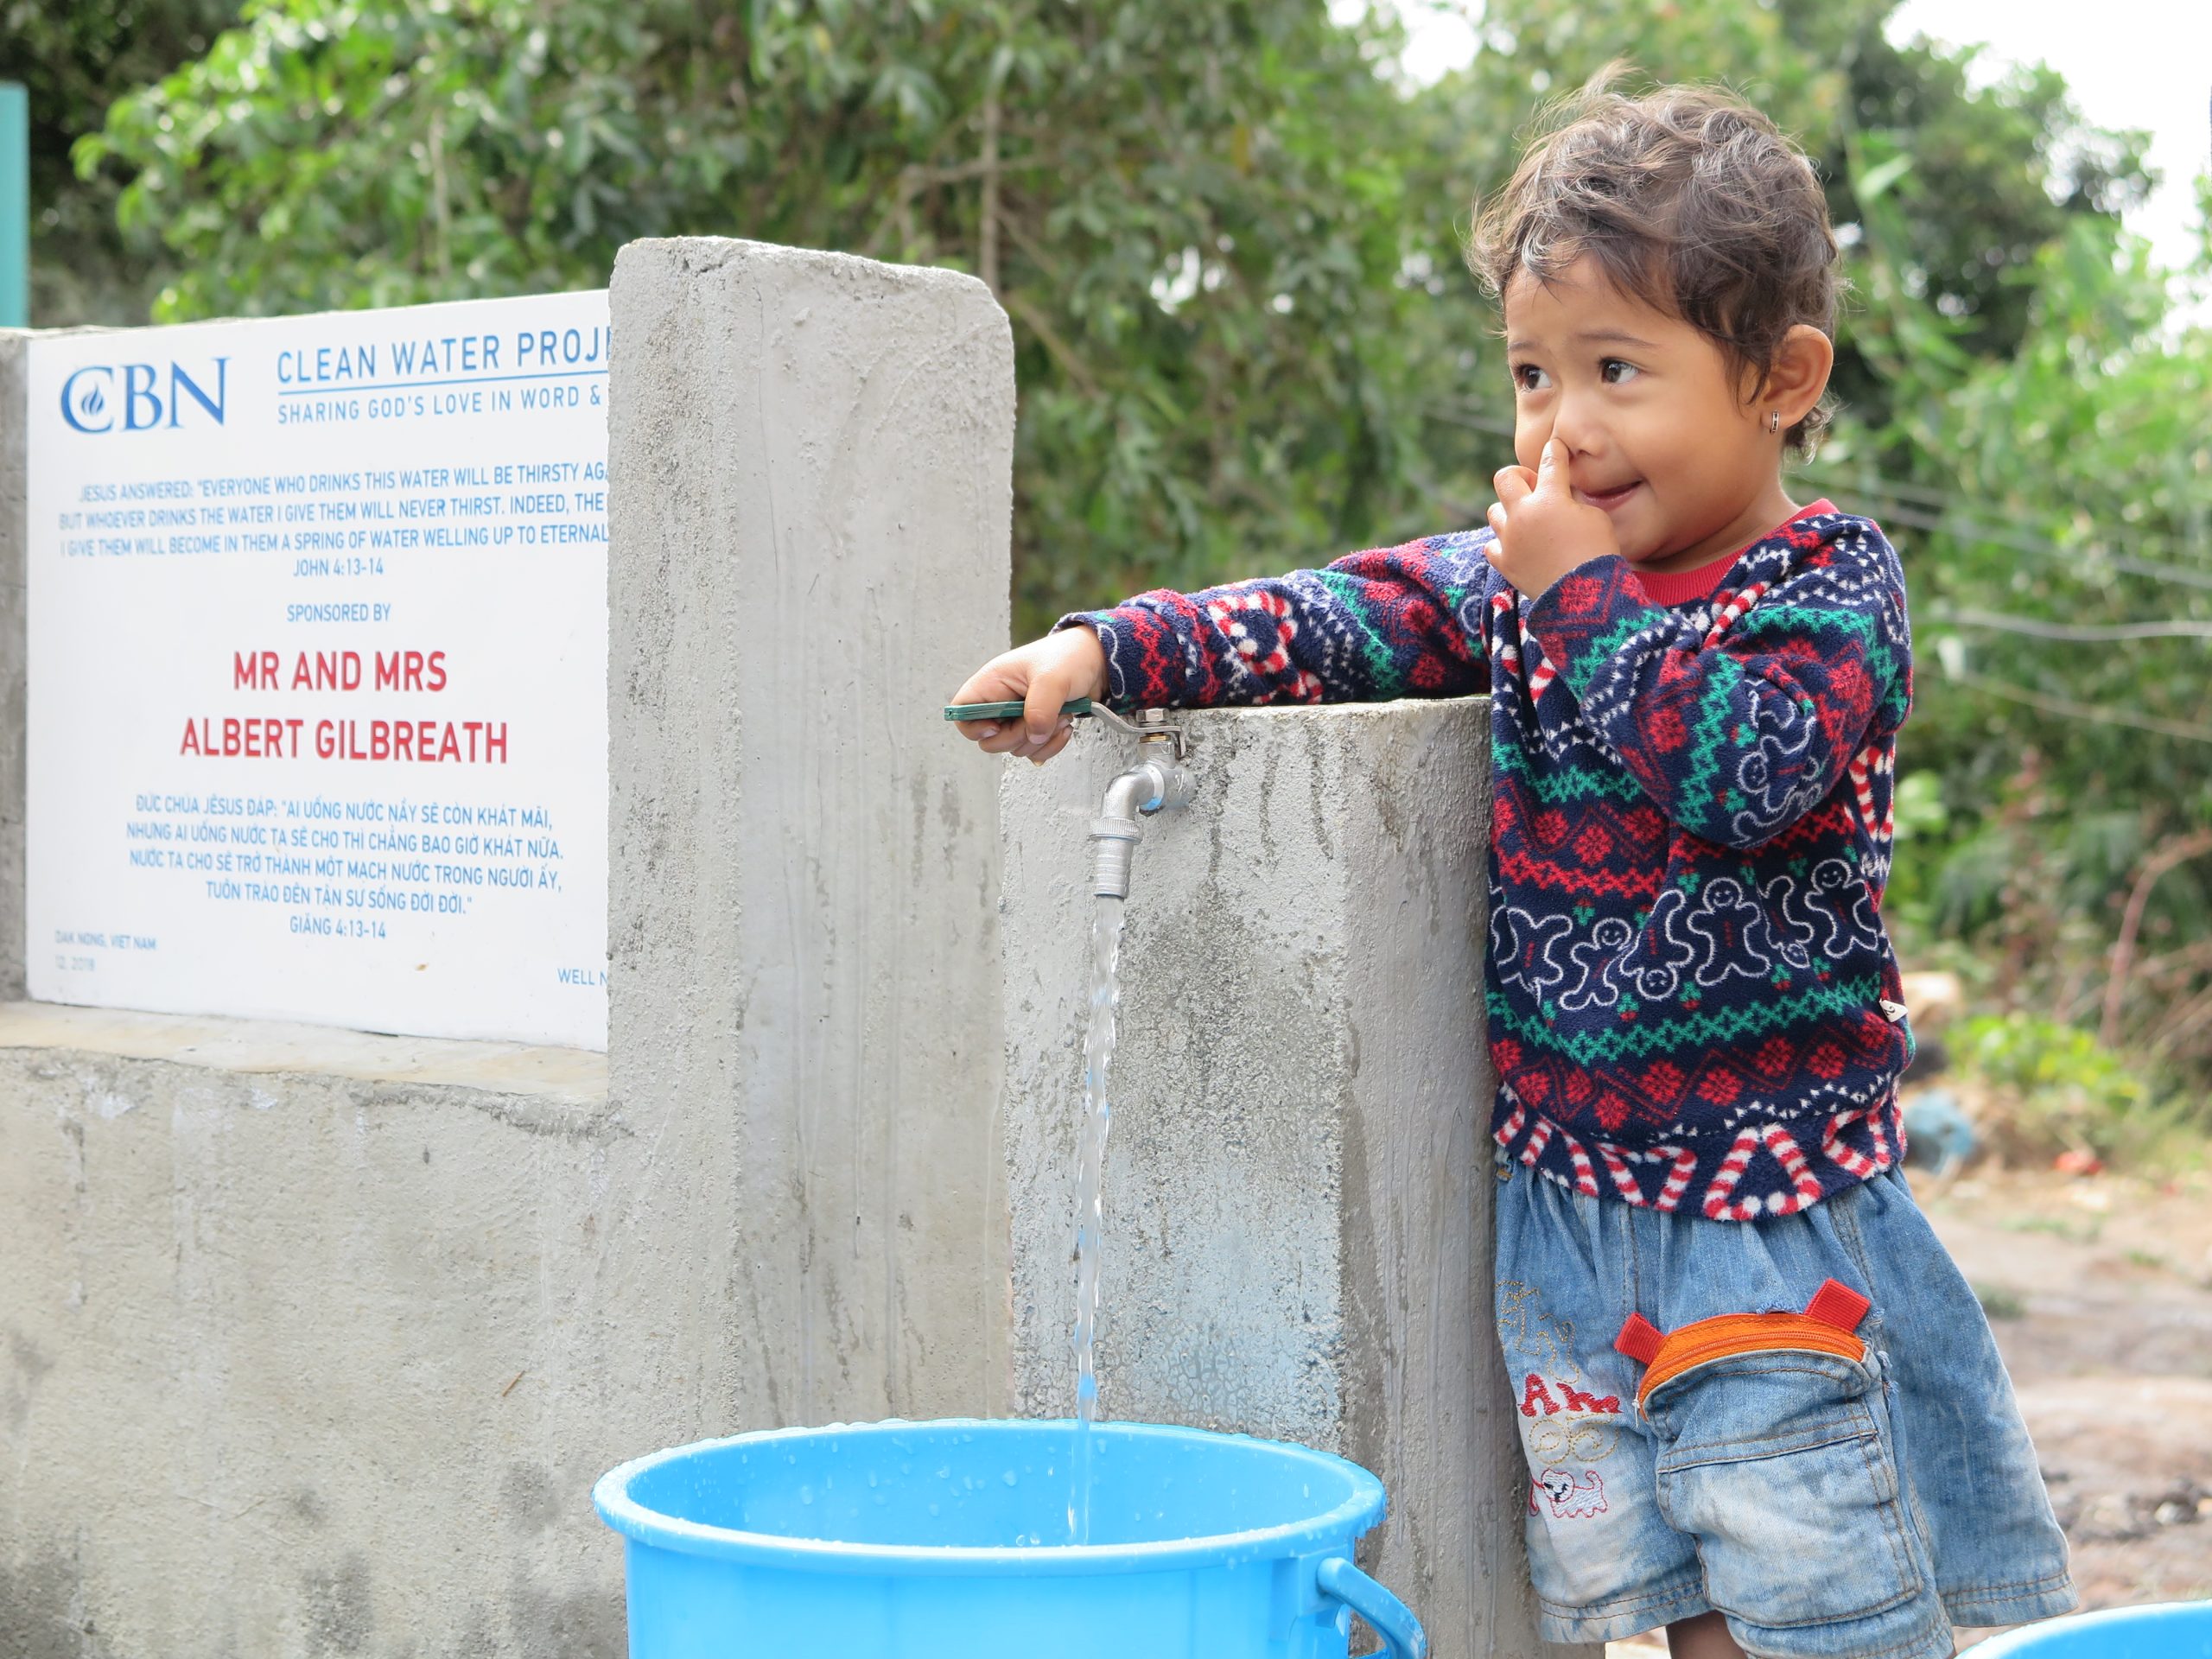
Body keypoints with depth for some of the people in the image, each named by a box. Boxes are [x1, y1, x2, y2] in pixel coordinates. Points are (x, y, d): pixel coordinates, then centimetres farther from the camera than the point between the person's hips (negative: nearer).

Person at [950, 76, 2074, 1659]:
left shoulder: (1836, 586, -7)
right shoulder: (1519, 573, 8)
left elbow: (1753, 769, -24)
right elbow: (1343, 619, 1)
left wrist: (1584, 594, -18)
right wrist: (1103, 652, -11)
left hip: (1776, 1200, -4)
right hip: (1572, 1187, 4)